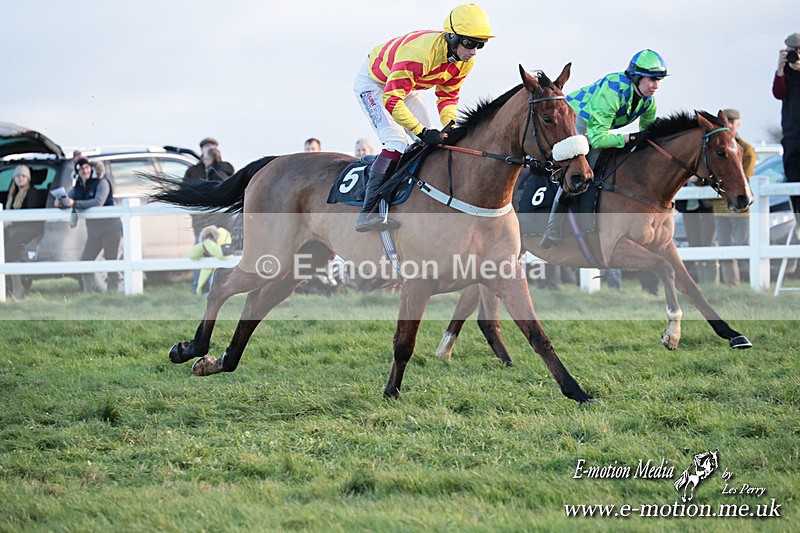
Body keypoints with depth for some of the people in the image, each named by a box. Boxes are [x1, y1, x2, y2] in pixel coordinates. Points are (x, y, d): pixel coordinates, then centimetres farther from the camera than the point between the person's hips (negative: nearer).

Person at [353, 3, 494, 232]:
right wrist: (422, 131, -43)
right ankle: (368, 211, -29)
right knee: (396, 143, -24)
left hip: (406, 88, 8)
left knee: (432, 144, 0)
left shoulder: (465, 60, -16)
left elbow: (448, 95, -1)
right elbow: (391, 99, -41)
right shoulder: (422, 52, -42)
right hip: (374, 82, -8)